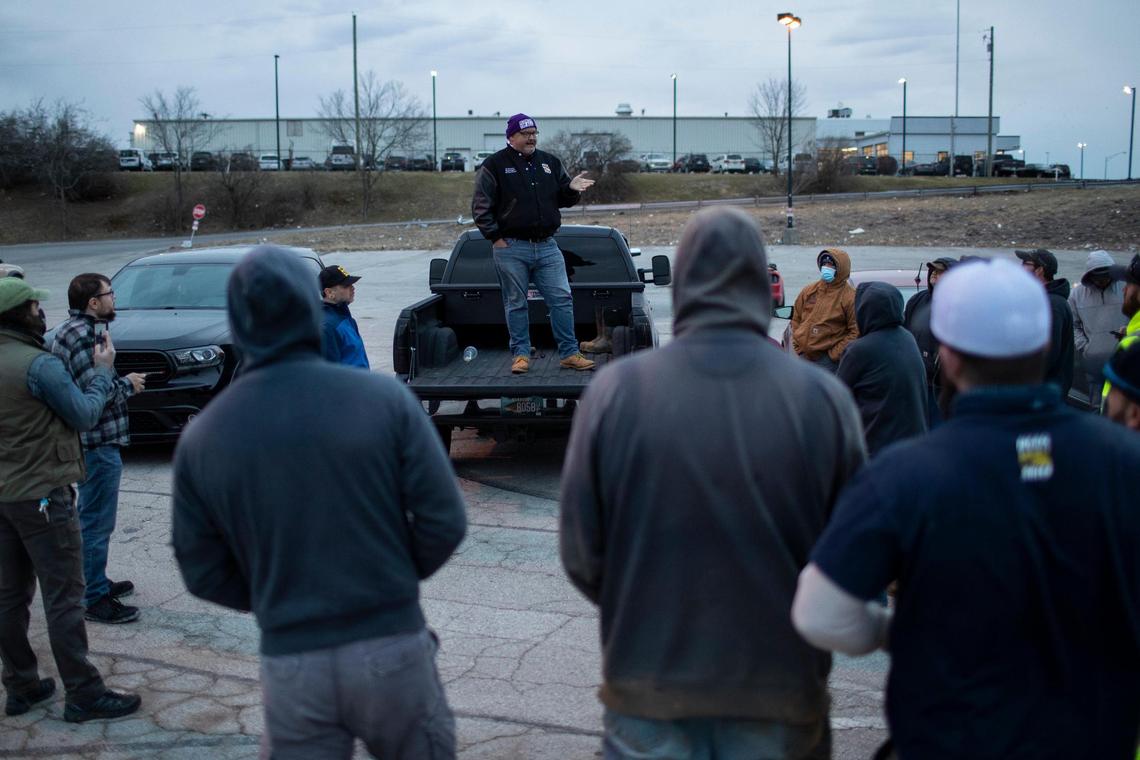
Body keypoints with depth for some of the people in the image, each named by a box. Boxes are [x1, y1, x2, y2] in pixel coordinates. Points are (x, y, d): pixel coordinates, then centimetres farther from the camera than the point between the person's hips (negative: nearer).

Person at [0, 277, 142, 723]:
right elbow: (85, 416, -12)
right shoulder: (39, 364, -19)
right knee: (63, 598, -2)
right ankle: (83, 695, 5)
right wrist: (103, 372, 3)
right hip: (42, 496, -8)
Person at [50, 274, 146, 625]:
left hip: (92, 441, 11)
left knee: (92, 520, 21)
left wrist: (120, 382, 9)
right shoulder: (81, 335, -20)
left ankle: (96, 581, 34)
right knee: (96, 523, -2)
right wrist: (127, 384, -10)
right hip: (98, 443, -11)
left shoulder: (71, 329, 13)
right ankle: (96, 599, 5)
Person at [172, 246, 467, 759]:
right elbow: (444, 521, -9)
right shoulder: (382, 397, -10)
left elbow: (203, 574, 1)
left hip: (289, 664, 1)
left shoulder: (202, 436, -3)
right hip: (393, 648, -1)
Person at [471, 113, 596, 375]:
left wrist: (572, 188, -4)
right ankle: (521, 354, 15)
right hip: (511, 249, -3)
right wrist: (495, 237, -8)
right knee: (516, 304, 4)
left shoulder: (550, 163, 13)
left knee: (562, 299, -1)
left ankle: (569, 354, 6)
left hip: (547, 246, 4)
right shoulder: (494, 165, -1)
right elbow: (481, 207, -2)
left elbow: (563, 199, 19)